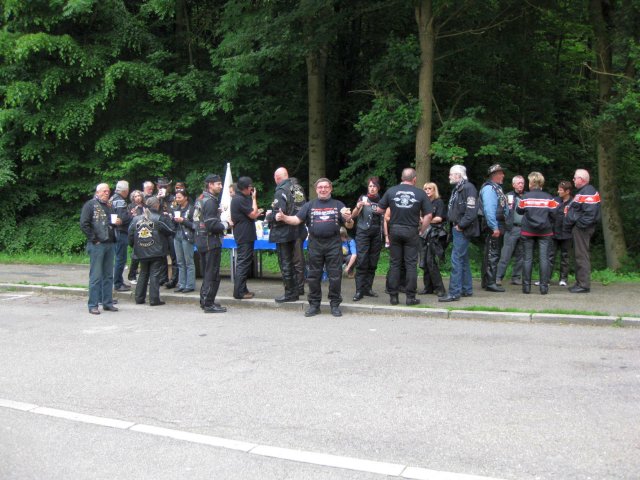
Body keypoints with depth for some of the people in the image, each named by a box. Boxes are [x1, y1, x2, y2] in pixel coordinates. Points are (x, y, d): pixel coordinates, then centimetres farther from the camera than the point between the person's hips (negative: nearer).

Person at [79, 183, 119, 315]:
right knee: (96, 276, -5)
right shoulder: (90, 205, -4)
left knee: (108, 275, 10)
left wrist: (117, 222, 6)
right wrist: (94, 239, -14)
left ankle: (107, 302, 18)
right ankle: (93, 305, 0)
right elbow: (84, 224, -11)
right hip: (97, 245, -7)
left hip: (109, 244, 7)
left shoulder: (109, 206, 18)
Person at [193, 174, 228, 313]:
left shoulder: (200, 199, 12)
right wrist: (225, 225, -8)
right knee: (212, 274, -4)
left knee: (206, 272, 17)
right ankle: (209, 304, -1)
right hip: (211, 240, -10)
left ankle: (204, 300, 25)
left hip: (200, 240, 10)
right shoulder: (210, 201, -17)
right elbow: (212, 225, -24)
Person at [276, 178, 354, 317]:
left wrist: (349, 219, -19)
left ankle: (335, 304, 11)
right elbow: (296, 219, 0)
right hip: (315, 244, 1)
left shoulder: (338, 205, 7)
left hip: (333, 244, -1)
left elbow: (349, 226, 5)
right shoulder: (309, 205, 10)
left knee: (335, 276, 1)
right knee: (314, 276, 7)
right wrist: (284, 217, -20)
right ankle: (314, 304, 16)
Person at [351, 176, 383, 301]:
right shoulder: (363, 198, -1)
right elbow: (354, 215, -13)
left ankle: (368, 288, 12)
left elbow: (384, 219, 15)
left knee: (373, 263, 5)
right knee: (362, 261, -9)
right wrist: (358, 206, -34)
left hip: (376, 234, 4)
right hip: (363, 233, -4)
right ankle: (359, 291, -9)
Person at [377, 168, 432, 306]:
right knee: (411, 264, 4)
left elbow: (379, 209, 6)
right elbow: (428, 215, -4)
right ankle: (410, 297, 4)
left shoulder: (391, 191, 0)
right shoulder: (420, 193, -2)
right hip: (411, 231, -2)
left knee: (395, 263, 8)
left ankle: (393, 296, 10)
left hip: (394, 230, 2)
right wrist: (422, 230, 7)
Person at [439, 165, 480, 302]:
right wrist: (453, 225, 11)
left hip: (463, 230, -10)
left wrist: (461, 225, -19)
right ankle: (467, 289, 25)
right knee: (463, 260, 15)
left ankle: (454, 292, -9)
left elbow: (472, 211, -22)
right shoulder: (456, 189, 17)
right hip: (457, 229, 10)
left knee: (456, 259, -11)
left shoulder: (468, 188, -13)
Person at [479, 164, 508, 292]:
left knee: (491, 254, 14)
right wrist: (494, 227, -25)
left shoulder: (497, 188, 18)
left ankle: (487, 281, 21)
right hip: (493, 226, -10)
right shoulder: (489, 188, -14)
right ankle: (490, 283, -5)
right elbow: (489, 209, -22)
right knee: (492, 254, -8)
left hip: (498, 226, 10)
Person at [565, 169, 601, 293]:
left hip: (581, 228, -11)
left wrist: (580, 225, -23)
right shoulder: (582, 191, 17)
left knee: (582, 256, -8)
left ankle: (584, 285, -6)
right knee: (579, 255, 15)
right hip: (578, 227, 11)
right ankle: (580, 282, 23)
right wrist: (572, 223, 16)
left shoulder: (588, 193, -17)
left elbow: (589, 213, -25)